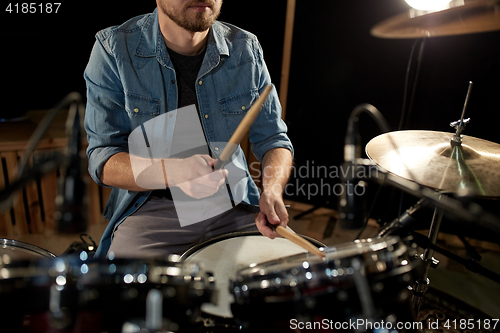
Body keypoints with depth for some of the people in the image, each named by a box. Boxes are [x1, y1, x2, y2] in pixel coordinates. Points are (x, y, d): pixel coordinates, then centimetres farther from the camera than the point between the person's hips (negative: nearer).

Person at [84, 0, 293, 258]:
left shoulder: (246, 50, -1)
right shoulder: (114, 49, -9)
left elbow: (273, 139, 4)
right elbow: (103, 160, -12)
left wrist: (272, 189, -19)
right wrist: (175, 172, -32)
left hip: (233, 205, 3)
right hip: (149, 208, -2)